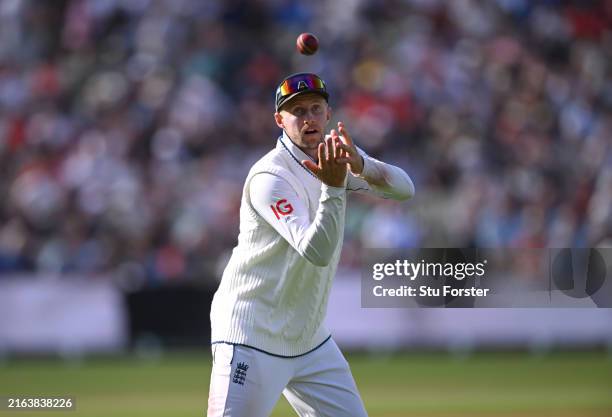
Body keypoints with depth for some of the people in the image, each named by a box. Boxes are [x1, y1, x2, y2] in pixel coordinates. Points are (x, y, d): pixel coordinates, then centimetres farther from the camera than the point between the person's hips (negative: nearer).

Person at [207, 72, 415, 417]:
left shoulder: (336, 154, 4)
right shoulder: (270, 177, -19)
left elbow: (404, 188, -8)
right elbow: (316, 252, -28)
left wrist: (360, 166, -26)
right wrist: (334, 187, -37)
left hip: (310, 338, 8)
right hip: (253, 338, -8)